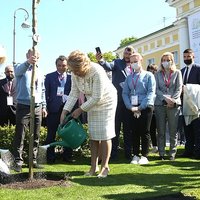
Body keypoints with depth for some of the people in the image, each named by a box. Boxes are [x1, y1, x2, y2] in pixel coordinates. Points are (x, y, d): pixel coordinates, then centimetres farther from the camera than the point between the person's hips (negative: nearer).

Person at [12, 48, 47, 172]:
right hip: (23, 106, -5)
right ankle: (18, 161, 3)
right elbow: (19, 70, -27)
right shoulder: (21, 68, 0)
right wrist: (28, 62, -47)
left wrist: (44, 106, 16)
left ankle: (34, 160, 16)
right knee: (20, 136, -3)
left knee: (36, 136, 8)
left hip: (37, 107, 5)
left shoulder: (39, 72, 17)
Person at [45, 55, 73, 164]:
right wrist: (46, 107, -4)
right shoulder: (49, 77, 7)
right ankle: (50, 158, 13)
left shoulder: (71, 77, 8)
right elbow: (46, 93, 4)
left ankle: (67, 156, 19)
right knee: (51, 134, 3)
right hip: (54, 109, -1)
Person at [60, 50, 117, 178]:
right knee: (93, 134, 7)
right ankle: (94, 166, 15)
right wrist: (65, 111, -17)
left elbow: (97, 97, -30)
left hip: (106, 102, -6)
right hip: (92, 103, 6)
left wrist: (80, 109, -24)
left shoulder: (97, 72, -33)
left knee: (104, 134, -5)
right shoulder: (75, 74, -14)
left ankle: (105, 166, 6)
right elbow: (74, 94, -8)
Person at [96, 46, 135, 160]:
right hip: (117, 100, -3)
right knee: (115, 126, 1)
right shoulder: (118, 63, 3)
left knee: (128, 128, 10)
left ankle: (128, 152, 19)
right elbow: (109, 66, -18)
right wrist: (101, 61, -41)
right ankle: (114, 152, 7)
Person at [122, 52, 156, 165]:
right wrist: (130, 107, -7)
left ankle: (144, 156, 8)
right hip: (132, 108, 4)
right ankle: (136, 155, 14)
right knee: (135, 132, 6)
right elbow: (125, 93, 9)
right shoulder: (129, 78, 14)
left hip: (145, 107, -4)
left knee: (145, 132, 0)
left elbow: (151, 92, -8)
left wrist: (141, 107, -14)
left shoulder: (148, 75, 1)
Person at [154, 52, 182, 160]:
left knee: (173, 131, 0)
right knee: (161, 131, 1)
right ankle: (161, 154, 7)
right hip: (160, 104, 1)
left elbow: (179, 89, 2)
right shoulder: (158, 74, 12)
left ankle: (172, 153, 7)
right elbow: (156, 89, 3)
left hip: (174, 104, -1)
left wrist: (173, 100, -13)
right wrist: (166, 98, -13)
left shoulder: (177, 73, 11)